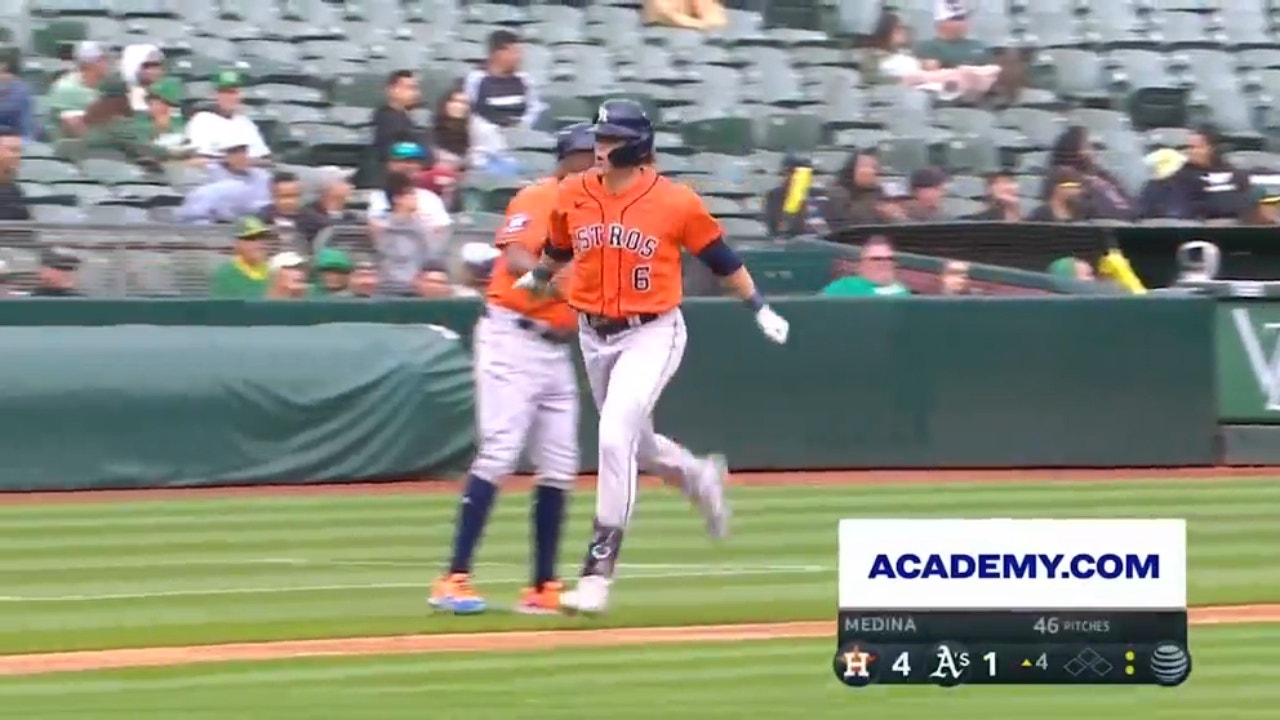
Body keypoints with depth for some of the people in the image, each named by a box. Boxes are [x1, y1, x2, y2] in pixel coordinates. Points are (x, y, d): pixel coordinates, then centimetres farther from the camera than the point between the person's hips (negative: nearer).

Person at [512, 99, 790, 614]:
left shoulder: (676, 202, -12)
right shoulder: (573, 196, -2)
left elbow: (720, 258, 0)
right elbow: (557, 250, 19)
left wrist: (760, 309, 5)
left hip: (652, 335, -6)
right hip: (595, 335, 6)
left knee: (615, 436, -20)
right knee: (632, 443, 19)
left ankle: (599, 568, -17)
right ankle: (698, 476, 53)